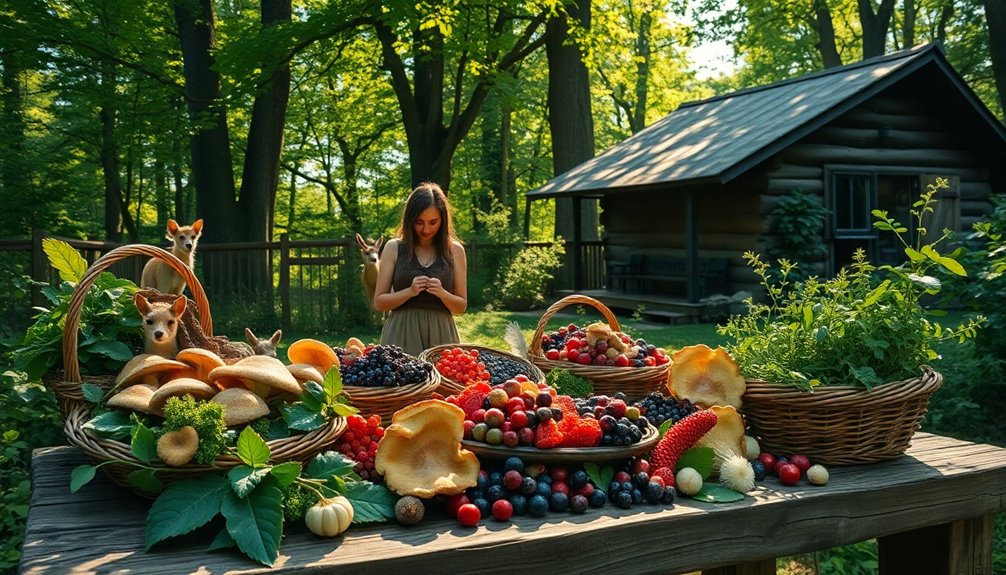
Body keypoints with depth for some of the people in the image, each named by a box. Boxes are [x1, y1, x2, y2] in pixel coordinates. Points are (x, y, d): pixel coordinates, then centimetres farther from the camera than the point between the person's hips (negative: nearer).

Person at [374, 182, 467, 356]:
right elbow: (379, 302, 2)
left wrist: (442, 293, -12)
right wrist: (409, 292, -14)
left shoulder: (454, 250, 5)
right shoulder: (394, 248, 2)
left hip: (440, 335, 1)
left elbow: (461, 306, 8)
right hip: (401, 335, -1)